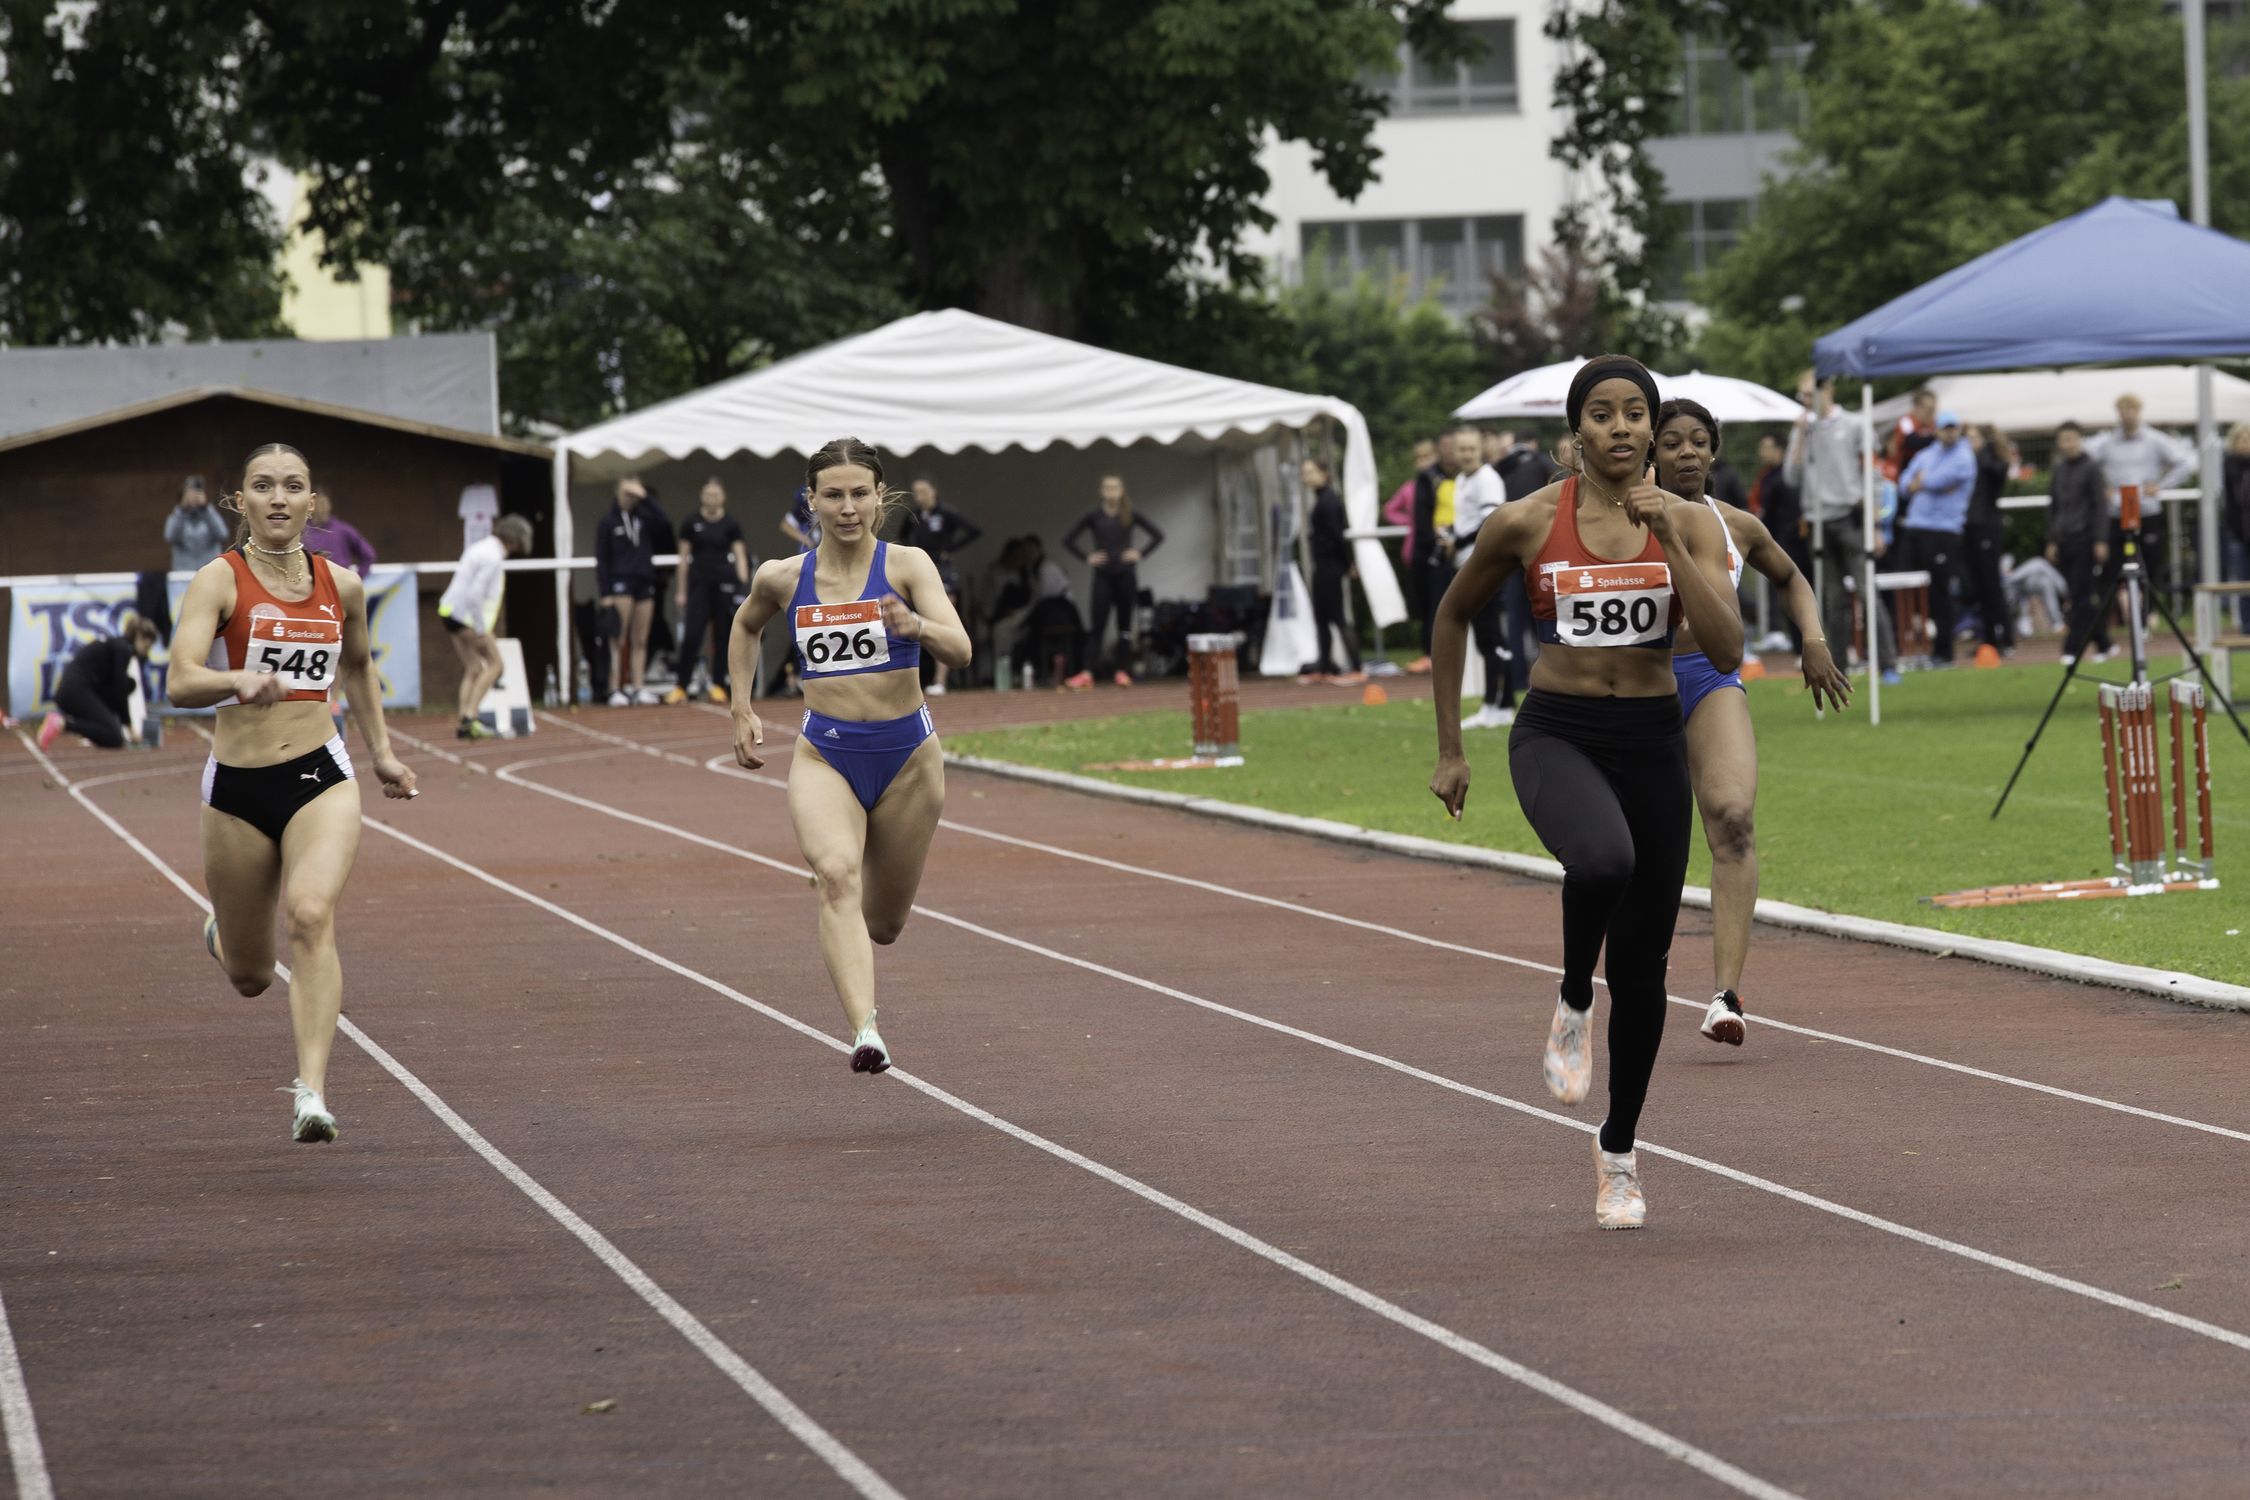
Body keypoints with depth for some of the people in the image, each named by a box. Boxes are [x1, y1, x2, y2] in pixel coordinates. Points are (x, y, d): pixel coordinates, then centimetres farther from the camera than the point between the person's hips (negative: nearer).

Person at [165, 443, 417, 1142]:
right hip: (237, 787, -1)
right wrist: (239, 681, -40)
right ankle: (222, 933, 51)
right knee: (249, 978, 12)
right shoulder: (220, 580, -8)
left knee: (311, 915, -27)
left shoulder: (341, 586, 5)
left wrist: (382, 754, 26)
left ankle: (312, 1092, -30)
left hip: (320, 776, 1)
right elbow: (180, 683, -21)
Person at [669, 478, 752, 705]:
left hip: (724, 584, 0)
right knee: (691, 635, -8)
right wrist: (680, 591, 3)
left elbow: (740, 556, 1)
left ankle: (718, 686, 10)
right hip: (699, 584, 0)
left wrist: (744, 585, -9)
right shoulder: (691, 524, 4)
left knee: (722, 636, 3)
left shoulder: (731, 525, 3)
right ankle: (680, 686, -5)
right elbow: (684, 559, 6)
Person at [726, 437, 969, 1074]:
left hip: (907, 756, 0)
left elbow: (960, 649, -21)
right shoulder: (783, 579, -1)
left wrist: (917, 627, -41)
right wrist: (741, 708, 16)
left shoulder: (906, 565, -8)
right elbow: (745, 626, 22)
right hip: (825, 754, 0)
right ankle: (865, 1032, -41)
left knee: (882, 923, 13)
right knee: (838, 877, -29)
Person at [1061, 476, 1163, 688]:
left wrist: (1140, 553, -3)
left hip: (1126, 574, 1)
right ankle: (1086, 673, -15)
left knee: (1125, 623, 4)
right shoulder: (1094, 517, 1)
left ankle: (1121, 670, 11)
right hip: (1103, 575, -1)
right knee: (1097, 624, -8)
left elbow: (1158, 536, 9)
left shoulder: (1131, 516, 2)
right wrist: (1086, 558, -4)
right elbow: (1068, 540, 6)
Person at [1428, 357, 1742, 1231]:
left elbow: (1726, 651, -14)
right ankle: (1573, 1006, -7)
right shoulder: (1525, 524, -4)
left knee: (1643, 959, 7)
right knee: (1603, 860, -37)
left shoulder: (1689, 525, -2)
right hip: (1556, 736, -2)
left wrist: (1665, 539, -21)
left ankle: (1619, 1155, 27)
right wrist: (1449, 749, 12)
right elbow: (1453, 617, 12)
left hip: (1651, 741, 2)